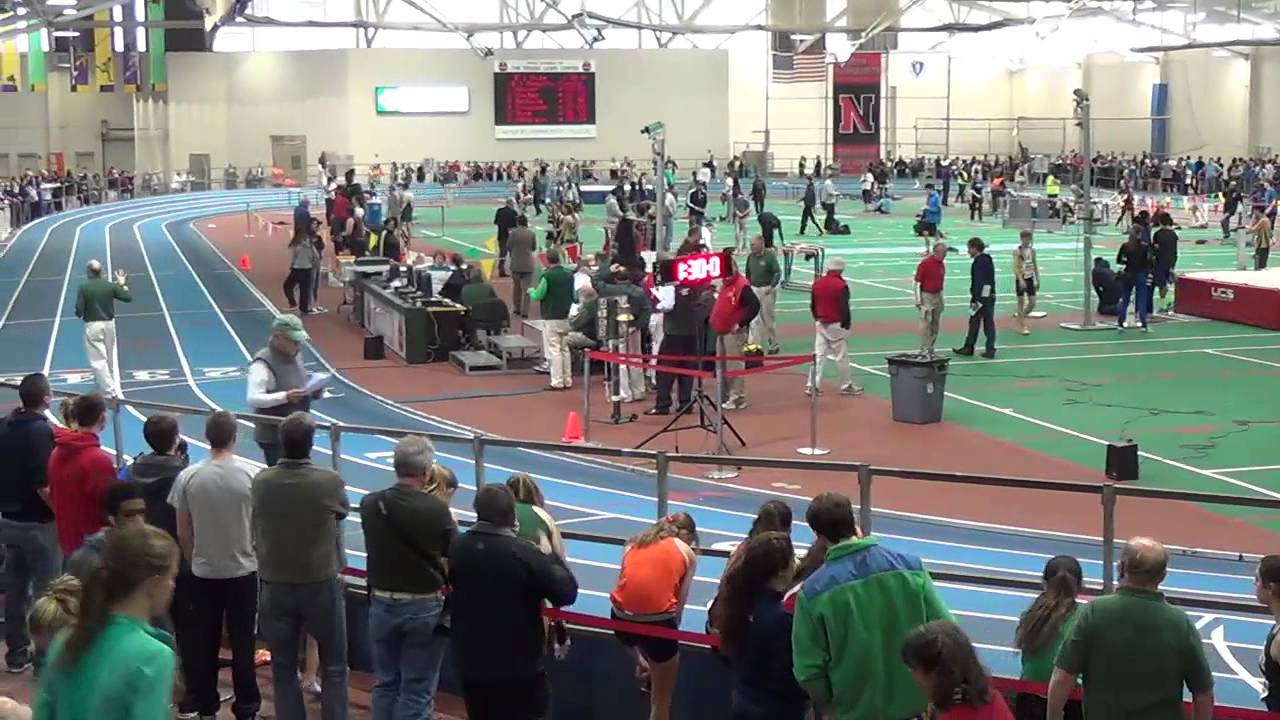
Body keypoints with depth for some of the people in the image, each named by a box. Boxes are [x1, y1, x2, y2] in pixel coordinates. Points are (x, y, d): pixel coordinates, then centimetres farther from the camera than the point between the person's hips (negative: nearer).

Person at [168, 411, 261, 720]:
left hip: (203, 573, 1)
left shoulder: (188, 477, -9)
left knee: (203, 643, 12)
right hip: (243, 570, -1)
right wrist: (256, 554, 17)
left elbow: (183, 533, -1)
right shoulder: (249, 475, -12)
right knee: (242, 643, 7)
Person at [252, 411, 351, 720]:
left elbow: (256, 532, 8)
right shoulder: (331, 482, -15)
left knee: (283, 668, 11)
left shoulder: (260, 482, -8)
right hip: (321, 584, -2)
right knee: (334, 667, 11)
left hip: (275, 585, 2)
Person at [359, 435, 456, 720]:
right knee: (417, 692, 3)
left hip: (382, 603, 3)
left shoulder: (370, 504, -6)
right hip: (425, 606, -3)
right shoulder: (437, 509, -16)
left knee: (386, 684, 17)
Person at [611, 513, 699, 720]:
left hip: (622, 616, 3)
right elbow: (680, 604, 10)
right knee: (662, 699, 14)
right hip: (657, 619, -3)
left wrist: (637, 656, 25)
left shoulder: (634, 544, 22)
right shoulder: (687, 553, 15)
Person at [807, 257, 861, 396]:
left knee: (819, 354, 7)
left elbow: (812, 305, 11)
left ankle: (812, 385, 3)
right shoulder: (841, 285, -15)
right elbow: (845, 308, -15)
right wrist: (847, 324, -4)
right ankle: (846, 386, 12)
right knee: (841, 356, 4)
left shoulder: (817, 283, 3)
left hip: (820, 324, 6)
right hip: (837, 325, -6)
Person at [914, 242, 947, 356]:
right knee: (926, 323, -8)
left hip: (938, 296, 7)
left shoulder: (942, 264, 8)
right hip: (926, 296, -7)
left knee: (935, 324, 9)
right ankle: (924, 350, -5)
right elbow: (917, 282, -11)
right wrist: (918, 301, -14)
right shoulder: (925, 263, -13)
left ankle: (931, 349, 16)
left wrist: (941, 300, 18)